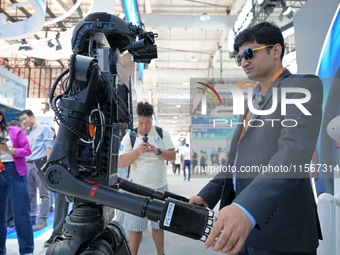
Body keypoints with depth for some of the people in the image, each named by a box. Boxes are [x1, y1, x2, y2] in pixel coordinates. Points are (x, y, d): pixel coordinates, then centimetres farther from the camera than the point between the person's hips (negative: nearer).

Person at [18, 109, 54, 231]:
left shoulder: (44, 128, 4)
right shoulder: (26, 132, 22)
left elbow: (49, 146, -6)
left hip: (40, 163, -7)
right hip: (28, 165, 7)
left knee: (43, 193, -4)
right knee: (30, 194, 9)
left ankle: (42, 220, -3)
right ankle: (31, 218, 16)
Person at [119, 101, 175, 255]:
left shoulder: (162, 134, 0)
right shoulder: (129, 137, -3)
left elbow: (172, 156, -3)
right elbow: (122, 163, -9)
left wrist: (157, 151, -21)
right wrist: (137, 151, -24)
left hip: (159, 188, 2)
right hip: (137, 189, -1)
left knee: (158, 225, 14)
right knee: (135, 227, 3)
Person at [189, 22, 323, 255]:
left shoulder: (303, 86, -7)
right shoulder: (255, 100, 19)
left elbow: (295, 150, -24)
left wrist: (246, 207, -36)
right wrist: (207, 195, 7)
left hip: (279, 228, -7)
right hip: (242, 221, 8)